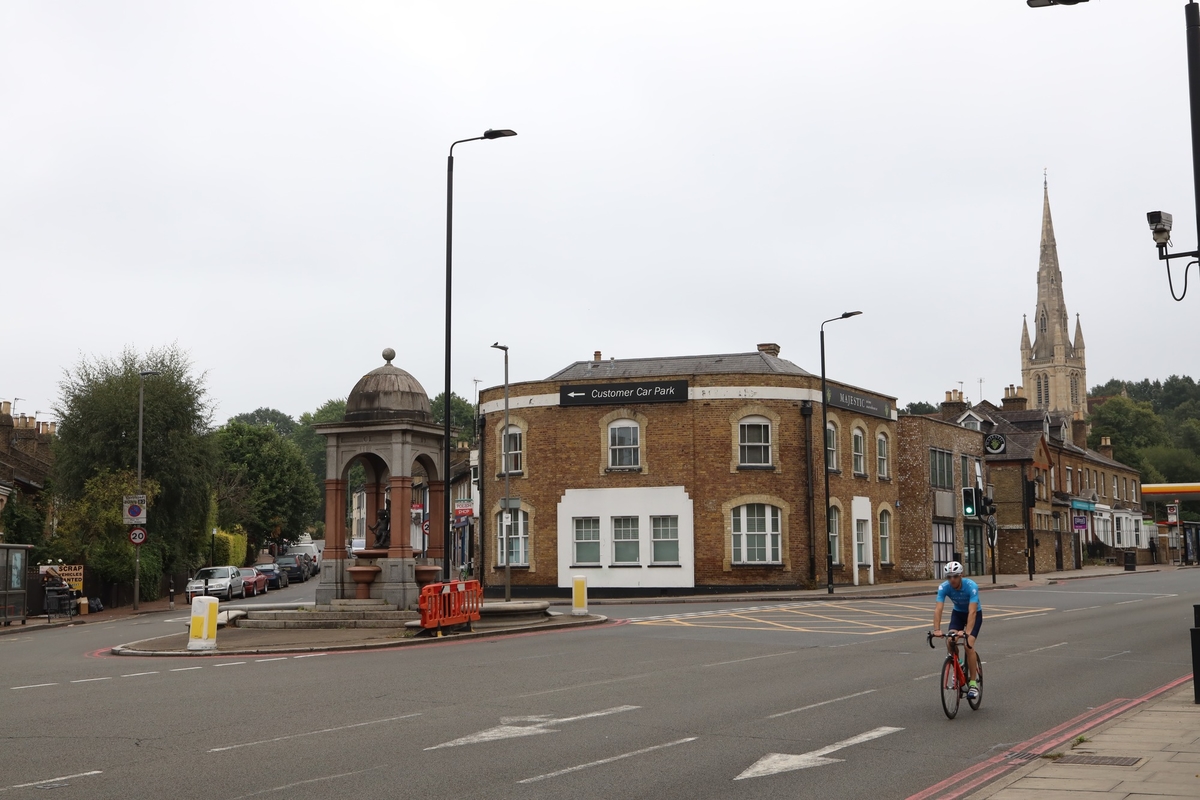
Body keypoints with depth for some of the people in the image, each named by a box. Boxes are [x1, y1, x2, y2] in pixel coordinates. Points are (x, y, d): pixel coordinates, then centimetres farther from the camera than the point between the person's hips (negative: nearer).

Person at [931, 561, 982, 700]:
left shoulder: (971, 586, -35)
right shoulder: (944, 587, -26)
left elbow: (972, 612, -42)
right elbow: (938, 609, -32)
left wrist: (968, 632, -53)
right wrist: (937, 629, -46)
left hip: (975, 614, -3)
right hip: (958, 612, 3)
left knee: (968, 645, -21)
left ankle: (973, 683, -12)